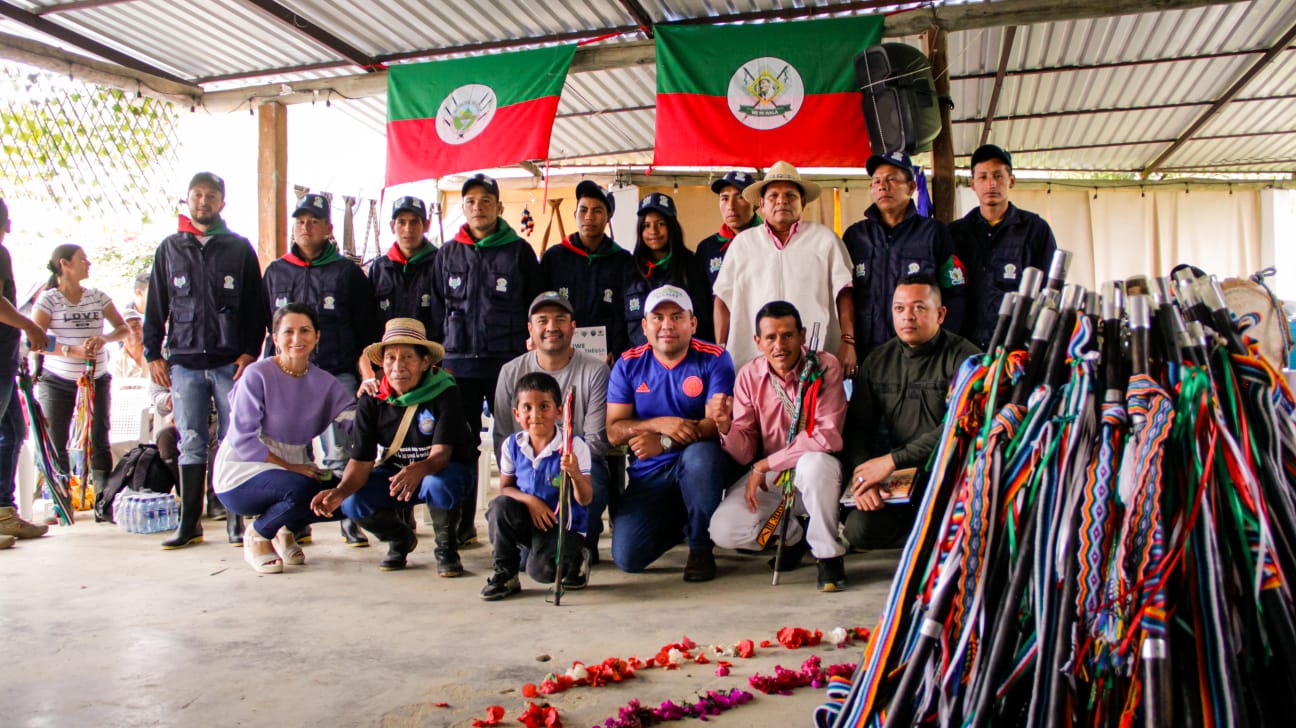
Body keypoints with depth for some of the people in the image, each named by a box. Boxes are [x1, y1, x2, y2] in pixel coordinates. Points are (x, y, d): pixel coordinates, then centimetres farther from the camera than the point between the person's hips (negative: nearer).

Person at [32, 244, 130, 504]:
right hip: (56, 382, -2)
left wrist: (103, 338, -14)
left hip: (97, 379, 2)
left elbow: (124, 329, 6)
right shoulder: (48, 299, -4)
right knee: (55, 444, -2)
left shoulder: (97, 297, 6)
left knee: (99, 442, -4)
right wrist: (72, 350, -25)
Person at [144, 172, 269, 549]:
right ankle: (189, 524, 8)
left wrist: (250, 352, -5)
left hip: (231, 362, -2)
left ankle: (236, 521, 5)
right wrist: (153, 353, 7)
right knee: (191, 443, 3)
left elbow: (256, 306, 5)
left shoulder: (240, 248, 9)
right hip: (184, 362, 2)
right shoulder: (169, 249, 15)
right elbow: (156, 306, 15)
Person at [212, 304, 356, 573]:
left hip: (294, 470, 5)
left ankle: (285, 529, 12)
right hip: (240, 477, -5)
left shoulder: (324, 382, 2)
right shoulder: (257, 375, -12)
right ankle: (257, 536, -1)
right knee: (303, 488, -33)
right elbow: (242, 439, -16)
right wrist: (290, 467, -20)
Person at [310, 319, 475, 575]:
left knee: (438, 486, -39)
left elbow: (441, 454, -29)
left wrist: (417, 471, -52)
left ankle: (446, 548, -7)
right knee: (353, 504, -23)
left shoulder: (444, 393, -21)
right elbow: (361, 461, -15)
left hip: (445, 469, -4)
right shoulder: (371, 403, -10)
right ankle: (401, 539, 10)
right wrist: (341, 490, -37)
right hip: (395, 472, 4)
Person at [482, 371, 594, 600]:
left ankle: (574, 559, 11)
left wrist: (575, 473, -37)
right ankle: (504, 575, -5)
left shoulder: (574, 446, -16)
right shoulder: (512, 445, -5)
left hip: (564, 524, -4)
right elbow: (505, 488, 5)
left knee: (541, 570, -26)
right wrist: (530, 500, -16)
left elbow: (586, 500, -16)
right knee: (499, 506, -25)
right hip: (527, 521, 4)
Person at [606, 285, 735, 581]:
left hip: (699, 465, -2)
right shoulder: (628, 365, 1)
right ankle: (678, 522, 22)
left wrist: (664, 442, -29)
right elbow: (613, 431, -4)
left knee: (700, 454, -38)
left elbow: (719, 421, -17)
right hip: (648, 475, 3)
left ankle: (701, 547, -12)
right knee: (628, 557, -14)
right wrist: (660, 423, -22)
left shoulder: (714, 359, -6)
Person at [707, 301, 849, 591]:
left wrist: (764, 465, -21)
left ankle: (828, 554, -12)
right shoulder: (749, 376, -4)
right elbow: (744, 453, -6)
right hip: (769, 479, 4)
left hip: (816, 474, -3)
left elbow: (828, 436, -24)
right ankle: (793, 534, 15)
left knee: (814, 463, -38)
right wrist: (725, 426, -29)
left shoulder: (825, 367, -14)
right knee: (723, 530, -17)